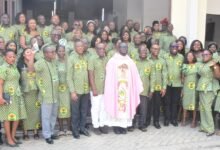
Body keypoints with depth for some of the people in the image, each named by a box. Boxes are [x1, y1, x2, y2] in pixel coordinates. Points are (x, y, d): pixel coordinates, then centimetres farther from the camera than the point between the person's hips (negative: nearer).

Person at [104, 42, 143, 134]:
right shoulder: (112, 61, -1)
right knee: (116, 106, 0)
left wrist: (139, 88, -2)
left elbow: (135, 77, 6)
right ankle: (116, 126, 10)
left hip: (127, 89, 3)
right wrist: (110, 90, -12)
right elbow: (109, 78, -5)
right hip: (116, 89, -3)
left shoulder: (130, 62, 9)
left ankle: (124, 125, 14)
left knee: (126, 106, 5)